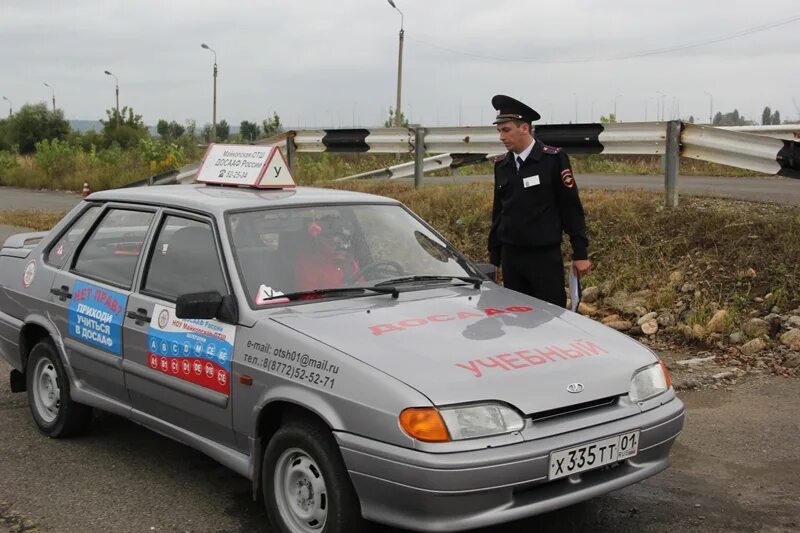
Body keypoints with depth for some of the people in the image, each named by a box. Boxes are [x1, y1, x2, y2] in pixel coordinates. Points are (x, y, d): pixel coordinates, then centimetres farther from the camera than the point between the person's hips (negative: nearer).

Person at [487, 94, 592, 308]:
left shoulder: (553, 159, -7)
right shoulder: (501, 165, 9)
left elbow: (571, 208, -6)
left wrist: (580, 253, -8)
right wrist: (494, 257, 16)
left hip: (546, 257, -5)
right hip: (511, 257, 5)